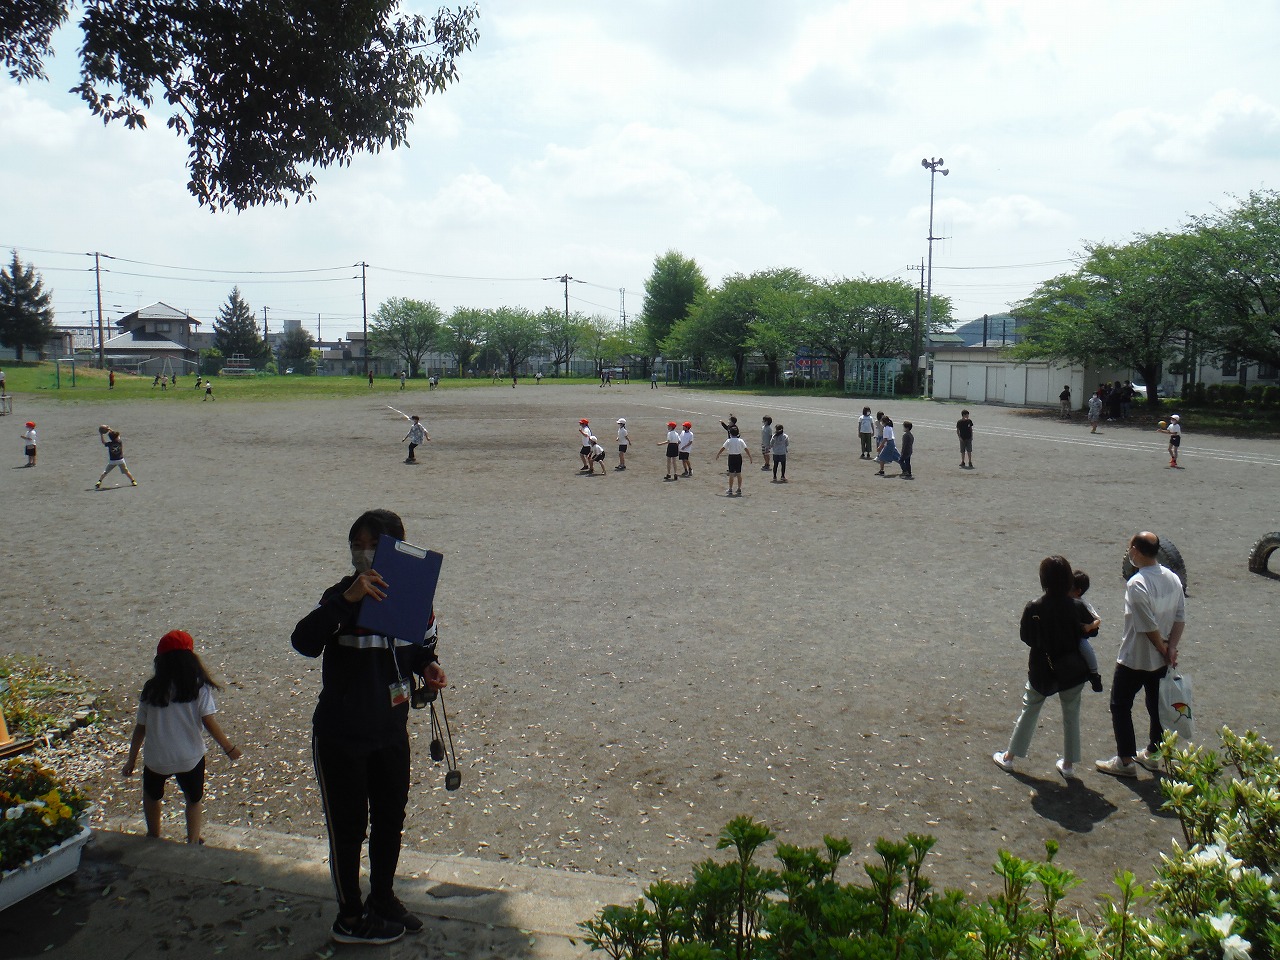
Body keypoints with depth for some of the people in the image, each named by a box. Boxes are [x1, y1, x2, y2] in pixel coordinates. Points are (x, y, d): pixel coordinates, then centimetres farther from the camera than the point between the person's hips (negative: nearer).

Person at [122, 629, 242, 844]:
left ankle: (153, 837, 39)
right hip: (190, 758, -1)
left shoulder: (151, 689, -6)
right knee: (194, 799, 23)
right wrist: (229, 747, -1)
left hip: (156, 759, 1)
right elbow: (209, 722, -13)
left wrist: (132, 759, 12)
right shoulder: (199, 687, -11)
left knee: (152, 794, 30)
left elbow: (141, 728, -1)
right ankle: (193, 842, 25)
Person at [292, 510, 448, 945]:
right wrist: (347, 599, -45)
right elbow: (304, 641, -35)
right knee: (348, 826, 9)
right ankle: (349, 918, 28)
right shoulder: (342, 596, -17)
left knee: (390, 819, 20)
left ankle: (383, 898, 42)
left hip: (391, 732, 5)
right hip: (340, 735, -5)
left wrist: (429, 666, -9)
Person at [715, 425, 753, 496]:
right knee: (739, 474, 9)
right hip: (739, 457, 3)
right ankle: (739, 489, 12)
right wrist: (750, 457, 6)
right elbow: (746, 449, 0)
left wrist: (717, 454, 6)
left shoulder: (729, 441, -7)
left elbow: (723, 448, -6)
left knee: (731, 474, 1)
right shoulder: (740, 440, 0)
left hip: (732, 457, -3)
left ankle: (730, 490, 4)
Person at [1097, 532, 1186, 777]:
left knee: (1120, 706, 7)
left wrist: (1164, 650, -9)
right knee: (1157, 705, 20)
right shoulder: (1173, 578, -1)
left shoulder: (1136, 584, -26)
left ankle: (1125, 761, 12)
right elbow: (1180, 618, -1)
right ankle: (1152, 754, 34)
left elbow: (1149, 626, -24)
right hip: (1161, 660, 7)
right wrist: (1170, 649, -5)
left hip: (1134, 658, -7)